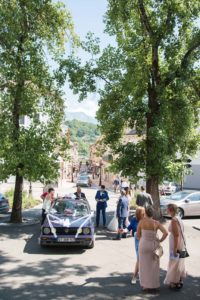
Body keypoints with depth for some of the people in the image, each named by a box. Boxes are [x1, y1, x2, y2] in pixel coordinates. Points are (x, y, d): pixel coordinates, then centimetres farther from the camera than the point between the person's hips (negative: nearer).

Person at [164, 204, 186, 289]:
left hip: (176, 244, -9)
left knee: (175, 263, 3)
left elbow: (176, 235, -24)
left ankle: (176, 283, 14)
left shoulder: (174, 220, -22)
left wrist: (175, 249, -21)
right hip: (181, 244, 9)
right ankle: (180, 281, 30)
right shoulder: (178, 218, 6)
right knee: (179, 263, 18)